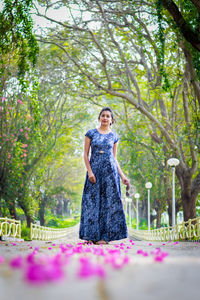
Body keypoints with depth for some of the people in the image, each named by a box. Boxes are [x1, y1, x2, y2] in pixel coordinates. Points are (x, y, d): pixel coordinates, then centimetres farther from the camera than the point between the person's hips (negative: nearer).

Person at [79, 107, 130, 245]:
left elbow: (115, 158, 13)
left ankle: (105, 236, 0)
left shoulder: (114, 136, 11)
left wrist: (122, 176, 6)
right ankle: (91, 235, 1)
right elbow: (86, 154, 3)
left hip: (110, 170, 1)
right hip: (95, 169, -1)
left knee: (109, 202, -3)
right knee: (92, 201, -2)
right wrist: (89, 171, -10)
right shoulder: (91, 133, 6)